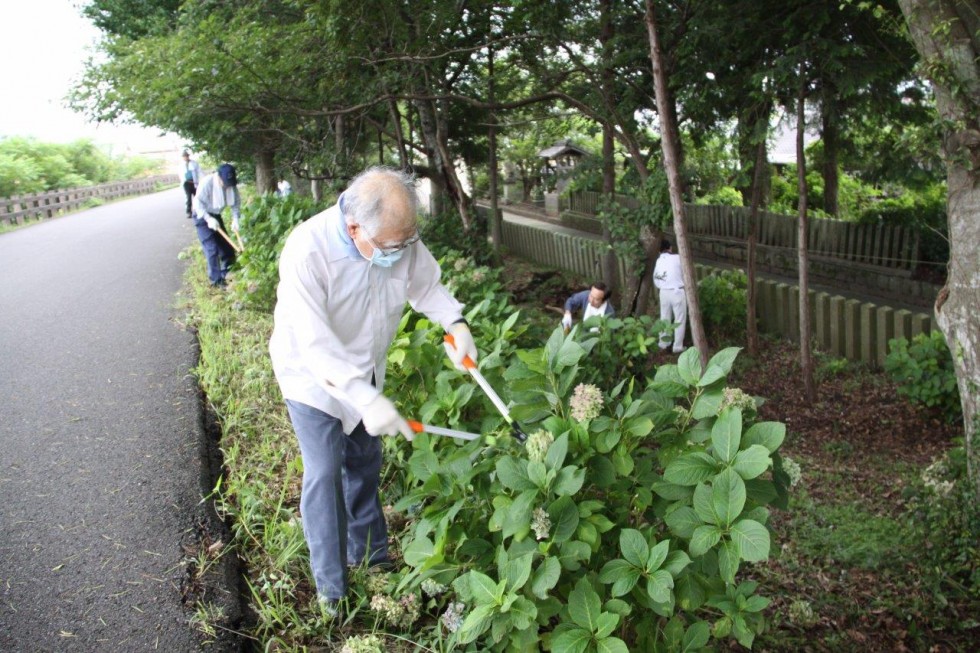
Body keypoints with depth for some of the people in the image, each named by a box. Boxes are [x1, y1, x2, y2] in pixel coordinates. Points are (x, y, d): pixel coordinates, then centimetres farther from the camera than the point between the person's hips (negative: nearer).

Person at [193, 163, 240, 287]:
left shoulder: (231, 184, -13)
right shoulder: (207, 183, -30)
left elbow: (236, 201, -4)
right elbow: (198, 202, -26)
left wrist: (235, 219, -17)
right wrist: (208, 218, -35)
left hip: (216, 215, 6)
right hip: (202, 216, -6)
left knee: (226, 246, 9)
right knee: (212, 248, -12)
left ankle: (227, 274, 24)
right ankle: (216, 279, -6)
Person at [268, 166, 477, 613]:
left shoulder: (401, 238, -20)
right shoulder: (307, 250, -36)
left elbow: (426, 284, -2)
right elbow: (316, 343, -37)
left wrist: (456, 324, -20)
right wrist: (367, 399, -43)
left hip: (365, 370, 6)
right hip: (314, 375, -5)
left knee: (365, 464, 17)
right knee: (325, 475, -4)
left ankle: (370, 557, 37)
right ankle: (331, 587, 14)